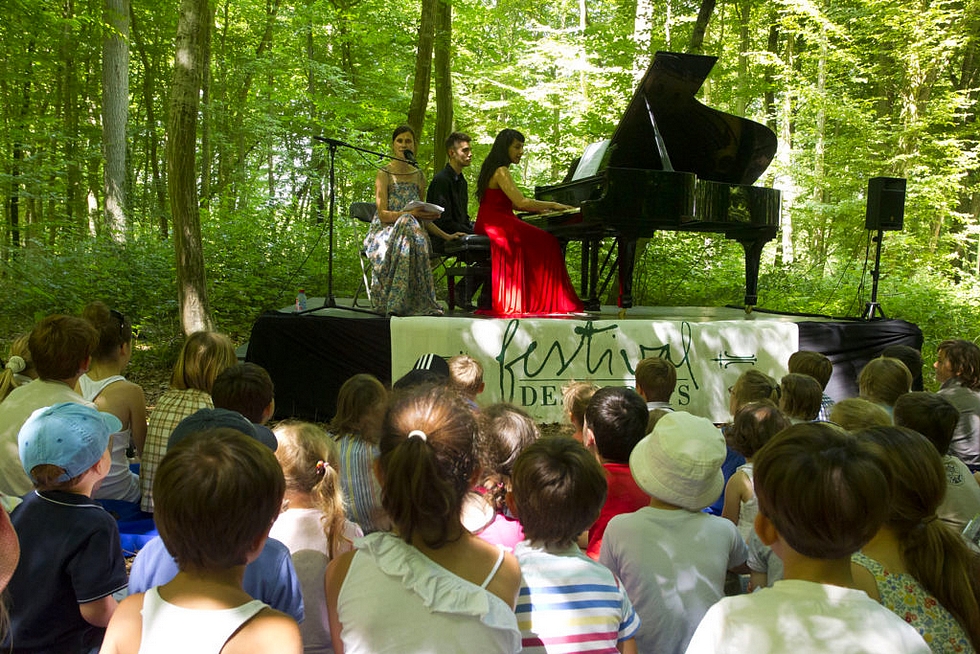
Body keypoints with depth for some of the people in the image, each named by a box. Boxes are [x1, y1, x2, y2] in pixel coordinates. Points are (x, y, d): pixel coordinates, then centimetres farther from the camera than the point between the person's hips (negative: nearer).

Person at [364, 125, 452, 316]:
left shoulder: (418, 176, 16)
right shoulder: (384, 173, 1)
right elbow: (383, 214, -9)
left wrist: (445, 235, 13)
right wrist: (410, 214, -23)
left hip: (411, 229, 3)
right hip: (385, 232, -3)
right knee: (407, 223, -39)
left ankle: (398, 303, -35)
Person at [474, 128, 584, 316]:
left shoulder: (497, 170, 20)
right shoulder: (501, 171, -12)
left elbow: (512, 203, 20)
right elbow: (521, 202, -21)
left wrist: (541, 209, 11)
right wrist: (553, 205, -12)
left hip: (493, 223, 10)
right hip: (496, 225, -10)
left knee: (544, 242, 2)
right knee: (545, 243, -16)